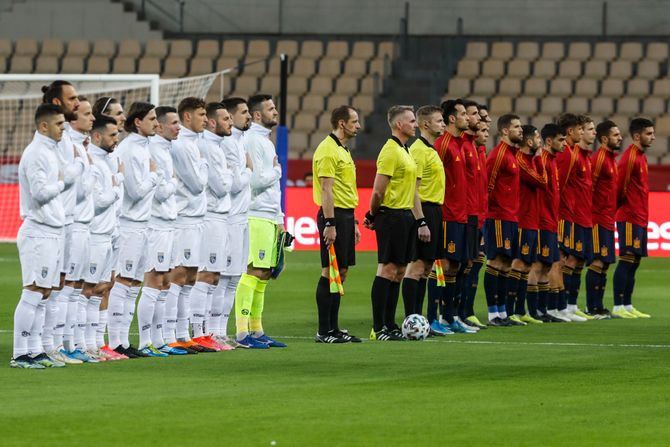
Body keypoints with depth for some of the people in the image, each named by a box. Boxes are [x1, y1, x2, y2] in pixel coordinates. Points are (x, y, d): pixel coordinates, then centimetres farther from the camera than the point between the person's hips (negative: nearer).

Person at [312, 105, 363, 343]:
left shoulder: (343, 150, 18)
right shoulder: (328, 150, -13)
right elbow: (326, 190, -18)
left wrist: (353, 222, 22)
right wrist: (330, 224, -22)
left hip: (345, 216, 10)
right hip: (333, 216, -10)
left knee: (340, 272, 10)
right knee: (330, 272, -7)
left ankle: (333, 328, 13)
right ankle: (324, 332, -5)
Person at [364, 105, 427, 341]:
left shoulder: (405, 152, 18)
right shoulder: (390, 151, -13)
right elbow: (378, 191, -16)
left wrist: (421, 221, 16)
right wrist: (372, 216, -4)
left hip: (406, 217, 9)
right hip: (392, 215, -9)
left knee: (398, 271, 10)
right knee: (387, 270, -8)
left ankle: (390, 326, 14)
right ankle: (378, 329, -7)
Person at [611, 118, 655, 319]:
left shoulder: (640, 157, 16)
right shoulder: (630, 157, -14)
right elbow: (619, 187, -16)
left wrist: (643, 216, 14)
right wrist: (623, 207, 0)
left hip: (640, 218, 9)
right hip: (630, 217, -9)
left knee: (634, 262, 9)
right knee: (627, 261, -9)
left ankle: (627, 306, 12)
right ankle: (618, 307, -9)